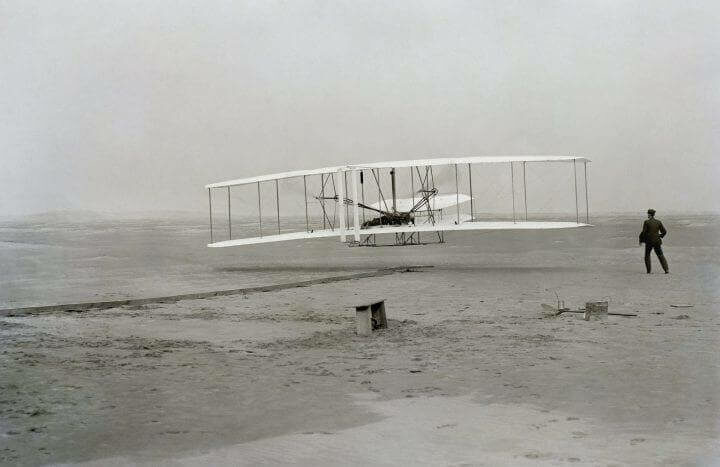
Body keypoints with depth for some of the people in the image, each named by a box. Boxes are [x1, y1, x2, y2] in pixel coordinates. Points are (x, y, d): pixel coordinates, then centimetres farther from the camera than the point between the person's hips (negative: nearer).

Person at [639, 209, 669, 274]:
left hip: (649, 241, -2)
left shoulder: (646, 222, -8)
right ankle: (666, 270, 0)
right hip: (657, 241, 2)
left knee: (647, 255, 14)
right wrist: (660, 236, 23)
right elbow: (664, 231, 4)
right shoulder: (658, 222, 2)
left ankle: (649, 270, 8)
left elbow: (643, 232, -11)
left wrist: (641, 240, 2)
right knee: (661, 255, 10)